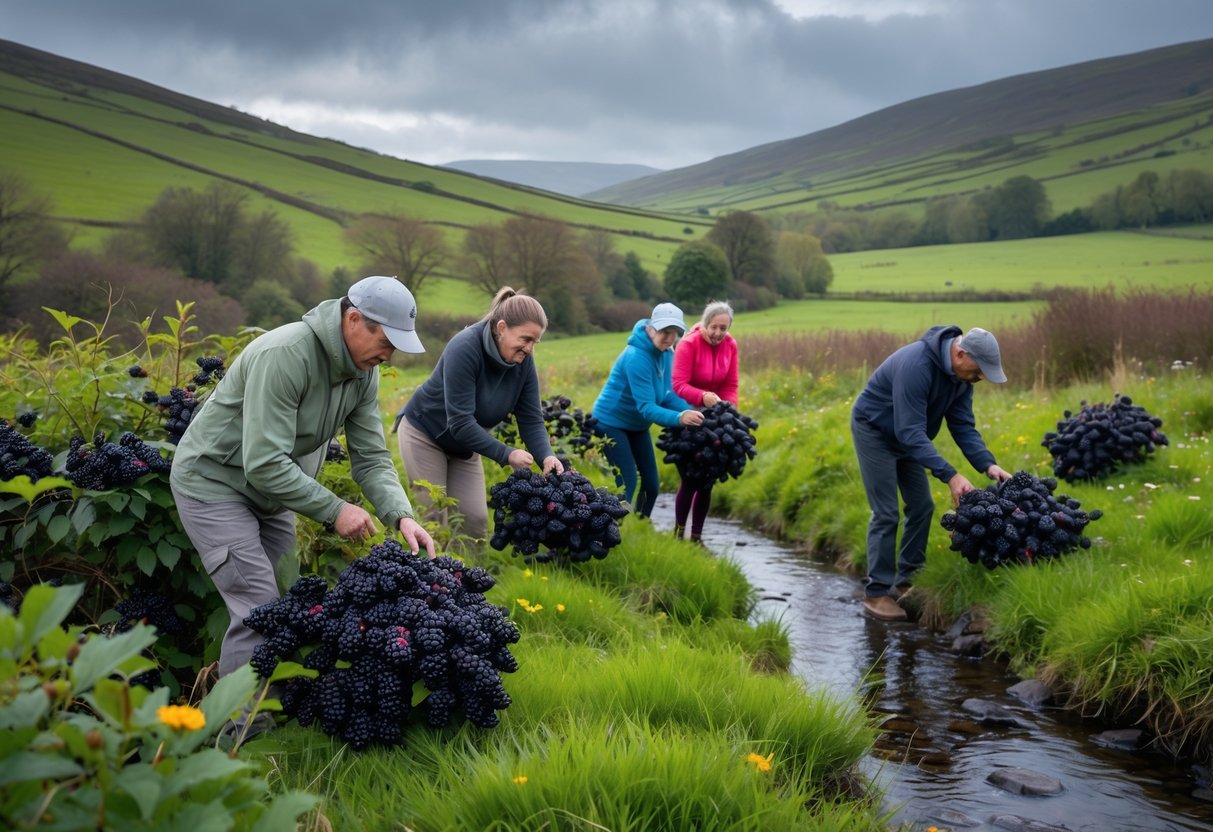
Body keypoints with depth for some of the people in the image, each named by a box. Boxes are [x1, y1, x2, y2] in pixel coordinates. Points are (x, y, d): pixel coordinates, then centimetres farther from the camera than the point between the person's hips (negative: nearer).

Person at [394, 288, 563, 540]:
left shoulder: (523, 361, -14)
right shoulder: (465, 349, -32)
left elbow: (531, 418, -11)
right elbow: (460, 422, -35)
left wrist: (547, 456, -30)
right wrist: (506, 455, -38)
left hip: (464, 444, 6)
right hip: (425, 433, -6)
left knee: (476, 519, -2)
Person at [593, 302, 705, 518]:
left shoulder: (667, 353, -6)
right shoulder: (636, 357, -31)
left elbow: (667, 395, -1)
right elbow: (646, 407, -35)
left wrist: (691, 412, -19)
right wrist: (679, 418, -49)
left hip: (637, 424, 9)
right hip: (612, 422, -9)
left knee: (652, 482, 10)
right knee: (626, 483, -14)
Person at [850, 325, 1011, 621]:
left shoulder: (960, 375, -10)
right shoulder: (916, 365, -36)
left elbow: (963, 426, -5)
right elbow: (910, 431, -37)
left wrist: (988, 465, -22)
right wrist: (950, 475, -42)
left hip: (906, 434, 8)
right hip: (874, 430, -8)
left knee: (922, 507, 6)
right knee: (886, 514, -9)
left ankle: (907, 582, 17)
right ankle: (876, 593, 0)